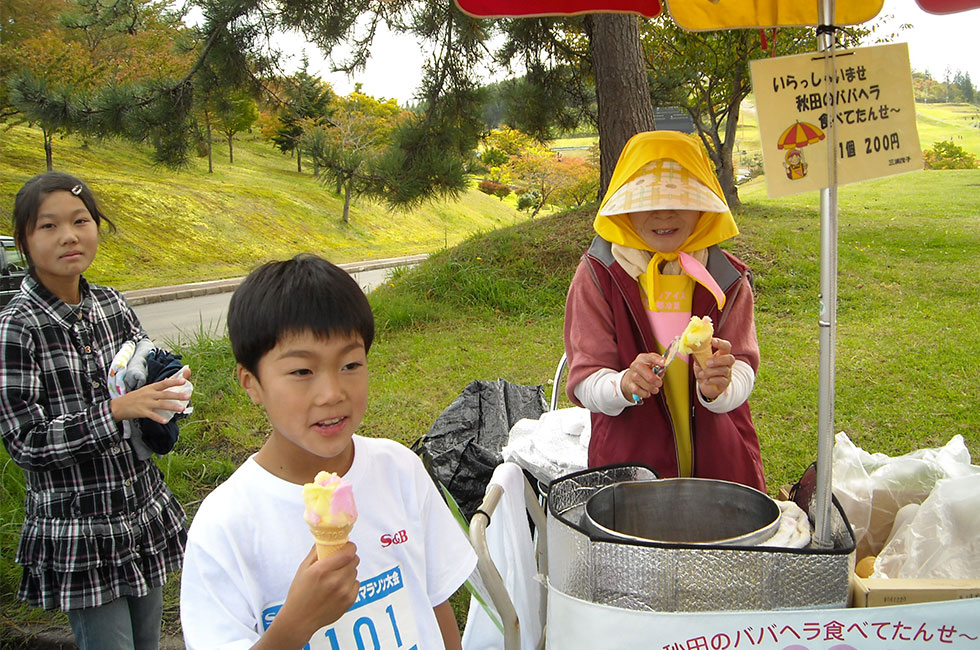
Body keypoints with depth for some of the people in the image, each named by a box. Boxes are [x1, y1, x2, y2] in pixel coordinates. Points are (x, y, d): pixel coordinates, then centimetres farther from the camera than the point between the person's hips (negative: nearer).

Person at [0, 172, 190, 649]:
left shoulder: (111, 305, 2)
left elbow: (149, 373, 16)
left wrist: (165, 386, -7)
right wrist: (117, 409, -25)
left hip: (145, 512, 6)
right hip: (76, 526, -5)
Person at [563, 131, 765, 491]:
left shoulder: (726, 278, 3)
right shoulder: (598, 274, -3)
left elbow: (742, 369, -4)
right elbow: (584, 379, -6)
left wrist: (719, 388, -27)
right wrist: (623, 386, -28)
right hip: (628, 460, -2)